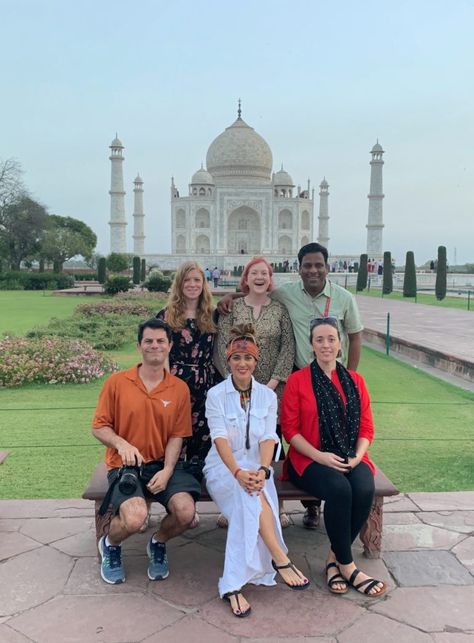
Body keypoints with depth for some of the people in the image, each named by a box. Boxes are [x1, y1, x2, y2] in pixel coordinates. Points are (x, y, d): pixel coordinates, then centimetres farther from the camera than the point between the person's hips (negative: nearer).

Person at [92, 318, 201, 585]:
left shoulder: (179, 388, 2)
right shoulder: (116, 382, -2)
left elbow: (176, 436, 1)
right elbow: (99, 427, 2)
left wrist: (167, 470, -14)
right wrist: (122, 444, -18)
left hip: (162, 465, 2)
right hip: (125, 466, -2)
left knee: (186, 512, -22)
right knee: (135, 517, -28)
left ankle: (158, 544, 15)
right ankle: (110, 545, 11)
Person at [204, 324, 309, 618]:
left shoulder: (268, 395, 7)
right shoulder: (216, 395, -1)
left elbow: (268, 438, -5)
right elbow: (220, 439, -13)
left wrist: (262, 470, -25)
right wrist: (238, 472, -30)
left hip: (256, 466, 2)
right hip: (223, 467, -2)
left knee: (248, 503, -32)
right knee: (252, 495, -35)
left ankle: (235, 585, -30)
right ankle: (280, 559, -31)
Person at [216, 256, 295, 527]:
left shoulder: (280, 309, 5)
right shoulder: (231, 309, 3)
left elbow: (288, 347, 0)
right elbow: (224, 347, -2)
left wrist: (274, 381, -9)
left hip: (274, 387, 0)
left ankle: (277, 504, 14)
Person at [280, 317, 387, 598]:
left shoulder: (355, 381, 11)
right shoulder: (297, 380, 1)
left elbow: (366, 427, 10)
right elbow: (290, 429, -2)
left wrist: (357, 456, -8)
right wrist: (320, 456, -15)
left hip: (350, 459, 3)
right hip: (311, 459, -3)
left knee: (365, 489, -29)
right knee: (339, 489, -33)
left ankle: (335, 559, -9)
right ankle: (348, 566, -14)